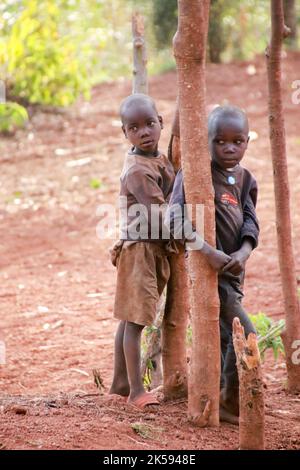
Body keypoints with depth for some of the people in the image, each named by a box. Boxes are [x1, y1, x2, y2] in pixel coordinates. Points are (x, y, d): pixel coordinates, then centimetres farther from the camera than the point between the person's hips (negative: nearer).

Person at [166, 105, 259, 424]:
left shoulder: (245, 179, 11)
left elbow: (250, 221, 2)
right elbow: (175, 216, -21)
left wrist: (243, 252, -19)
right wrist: (208, 252, -29)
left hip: (232, 269, 7)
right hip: (208, 269, -7)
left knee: (223, 337, 16)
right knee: (245, 337, -10)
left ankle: (218, 398, 28)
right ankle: (232, 404, 3)